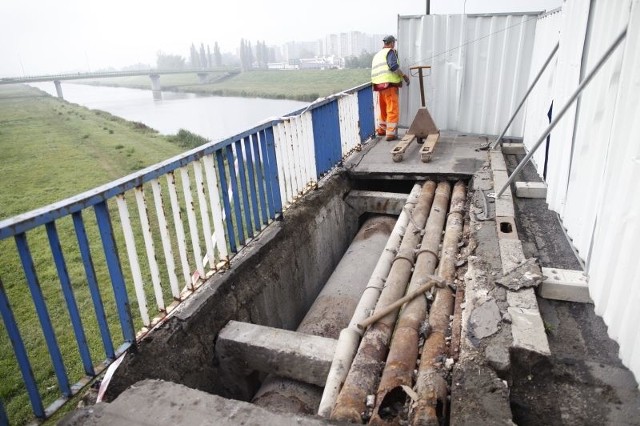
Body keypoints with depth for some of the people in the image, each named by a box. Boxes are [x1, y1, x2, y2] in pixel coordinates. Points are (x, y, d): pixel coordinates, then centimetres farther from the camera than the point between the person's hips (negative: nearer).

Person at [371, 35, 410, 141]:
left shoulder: (377, 55, 23)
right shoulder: (390, 51, -1)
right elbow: (393, 66, -18)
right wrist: (404, 75, -11)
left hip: (379, 85, 8)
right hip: (389, 84, -8)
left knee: (383, 109, 22)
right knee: (393, 110, -4)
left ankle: (381, 129, 33)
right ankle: (391, 133, -5)